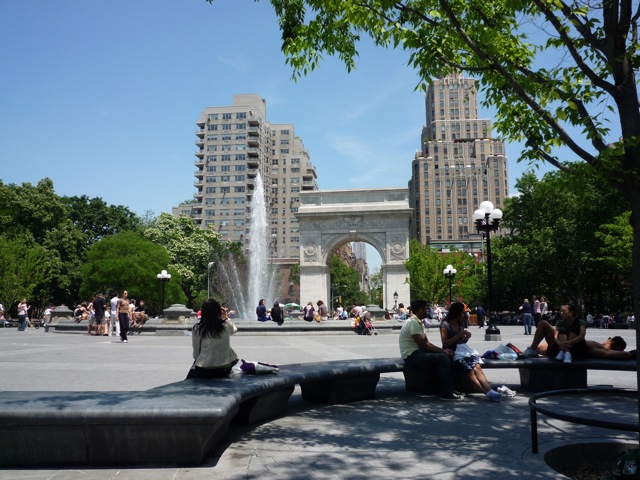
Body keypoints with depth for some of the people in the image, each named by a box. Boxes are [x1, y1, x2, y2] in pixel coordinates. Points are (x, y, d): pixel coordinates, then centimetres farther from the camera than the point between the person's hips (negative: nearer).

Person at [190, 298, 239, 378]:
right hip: (225, 370, 2)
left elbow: (196, 353, -4)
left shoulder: (197, 328, -11)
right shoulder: (227, 325, -7)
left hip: (203, 372, -1)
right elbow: (234, 330, 19)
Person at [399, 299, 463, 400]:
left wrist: (443, 350, 0)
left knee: (447, 356, 3)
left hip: (417, 353, 10)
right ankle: (447, 393, -17)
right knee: (443, 358, -21)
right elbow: (423, 346, -19)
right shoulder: (413, 323, -17)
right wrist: (442, 351, -10)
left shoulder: (419, 323, 16)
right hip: (411, 356, -10)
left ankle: (450, 389, 6)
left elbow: (427, 343, 13)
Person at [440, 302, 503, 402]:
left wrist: (467, 337, 3)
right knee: (470, 371, -29)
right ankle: (488, 393, -38)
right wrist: (458, 335, -12)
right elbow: (445, 343, -8)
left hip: (461, 351, 6)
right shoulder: (445, 325, -2)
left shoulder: (460, 324, 20)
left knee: (477, 367, -25)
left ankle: (490, 391, -40)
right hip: (451, 353, -6)